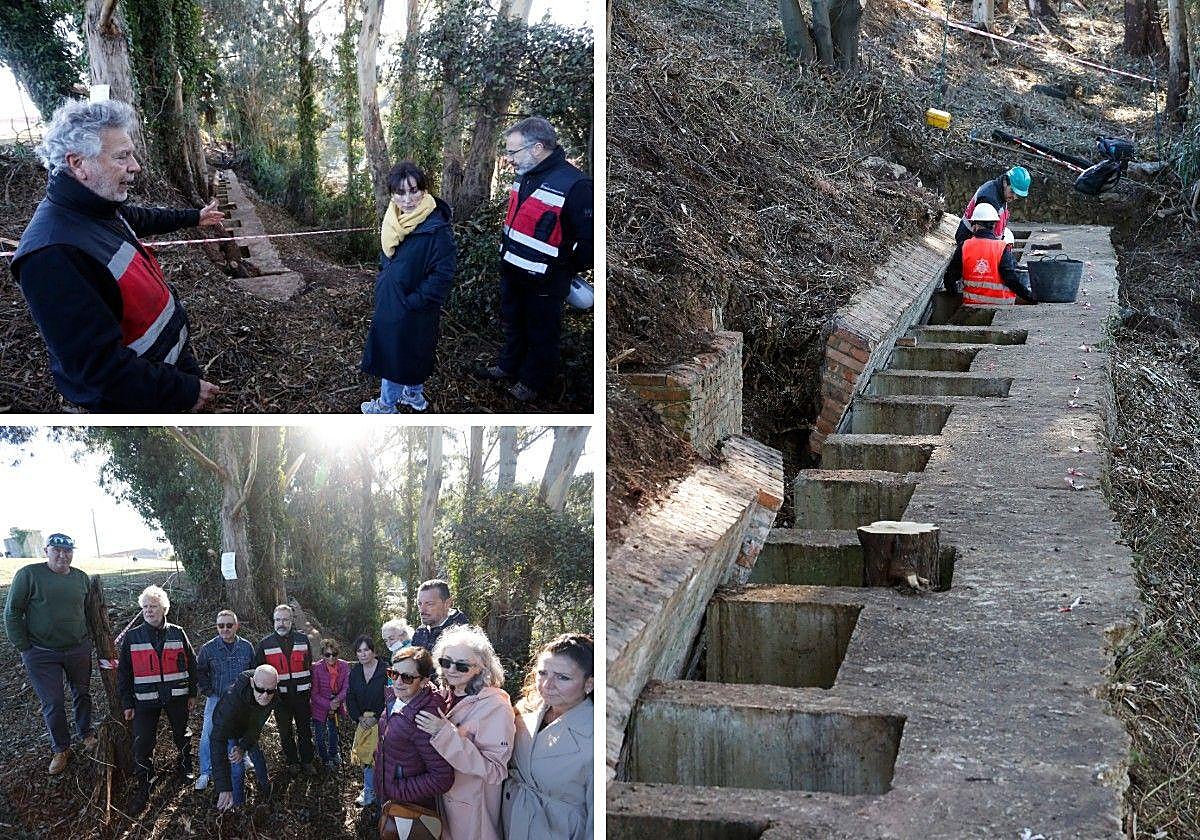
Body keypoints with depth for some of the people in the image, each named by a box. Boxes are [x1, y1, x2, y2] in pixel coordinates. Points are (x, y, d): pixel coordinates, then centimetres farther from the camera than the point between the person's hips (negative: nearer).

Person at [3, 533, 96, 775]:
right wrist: (24, 648, -10)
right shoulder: (28, 574, -11)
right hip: (42, 654, -3)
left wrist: (89, 639, 11)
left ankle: (86, 734, 38)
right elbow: (12, 613, -8)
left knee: (82, 694, 16)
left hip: (79, 650, 4)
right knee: (53, 704, 2)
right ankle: (60, 749, 18)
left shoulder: (80, 577, 3)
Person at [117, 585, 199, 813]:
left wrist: (192, 693, 6)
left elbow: (191, 664, 6)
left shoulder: (177, 634, 0)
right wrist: (127, 703, 0)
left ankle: (185, 768, 37)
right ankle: (142, 787, 5)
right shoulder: (132, 637, -1)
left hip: (177, 697, 1)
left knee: (182, 735, 14)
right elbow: (124, 672, 2)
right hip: (145, 699, -1)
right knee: (142, 743, -6)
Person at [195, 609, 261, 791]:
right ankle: (205, 773, 6)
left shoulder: (246, 647, -3)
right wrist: (208, 692, -4)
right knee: (208, 736, -6)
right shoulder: (208, 648, -8)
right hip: (216, 699, -1)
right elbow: (200, 672, 2)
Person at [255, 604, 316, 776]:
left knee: (305, 729, 10)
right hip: (280, 697, -1)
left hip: (301, 694, 1)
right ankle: (292, 763, 23)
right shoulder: (265, 644, -3)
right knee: (285, 731, 9)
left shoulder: (302, 639, 1)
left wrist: (309, 686, 10)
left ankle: (307, 761, 23)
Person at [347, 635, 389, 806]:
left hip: (380, 719, -5)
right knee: (364, 753, 4)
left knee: (374, 753, -8)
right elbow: (350, 698, 9)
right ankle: (370, 788, 17)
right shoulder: (354, 672, 7)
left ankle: (369, 791, 2)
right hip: (363, 720, 5)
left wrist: (376, 717, -12)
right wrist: (359, 718, -4)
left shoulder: (384, 670, -10)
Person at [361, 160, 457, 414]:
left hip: (413, 313, -7)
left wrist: (411, 301, -20)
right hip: (389, 302, 7)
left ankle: (386, 405, 24)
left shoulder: (437, 229, -25)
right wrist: (382, 284, 10)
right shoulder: (395, 220, 0)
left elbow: (442, 275, -23)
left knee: (394, 354, 5)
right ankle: (415, 395, 41)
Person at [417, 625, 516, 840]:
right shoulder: (447, 697, 1)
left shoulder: (495, 707, -23)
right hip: (443, 798, 7)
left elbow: (495, 771, -29)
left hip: (473, 807, -7)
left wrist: (446, 734, -32)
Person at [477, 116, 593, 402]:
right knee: (512, 325, 27)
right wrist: (506, 256, 15)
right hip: (511, 272, 8)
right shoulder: (524, 176, 1)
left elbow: (589, 238, -25)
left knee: (541, 335, 13)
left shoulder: (574, 185, -27)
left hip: (544, 282, -8)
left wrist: (568, 271, -12)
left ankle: (534, 382, 32)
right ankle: (509, 366, 48)